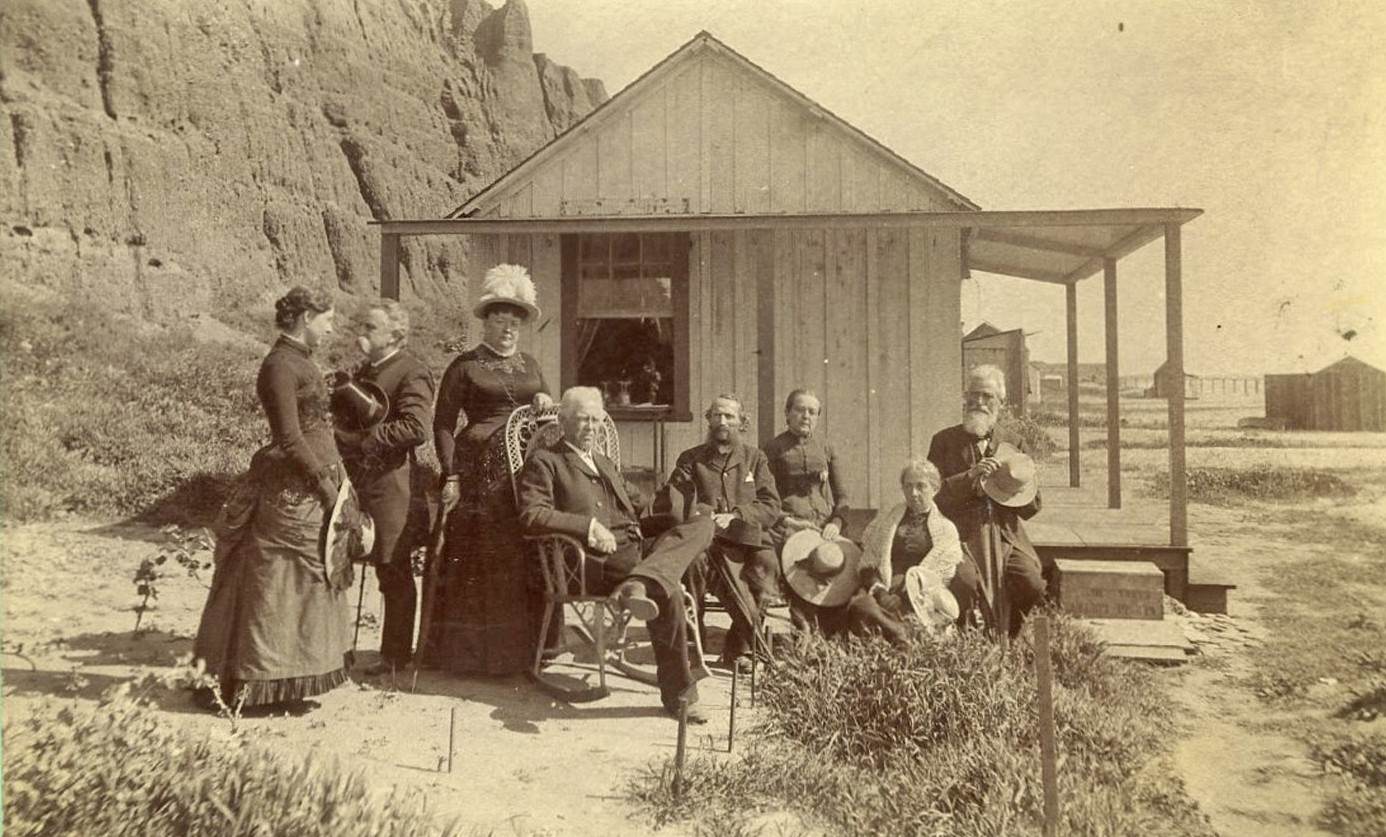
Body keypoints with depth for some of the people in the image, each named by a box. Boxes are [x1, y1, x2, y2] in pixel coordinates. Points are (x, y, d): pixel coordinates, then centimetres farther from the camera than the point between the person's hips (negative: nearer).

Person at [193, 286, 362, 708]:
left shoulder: (299, 361, 14)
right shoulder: (280, 365, -14)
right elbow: (289, 439, -19)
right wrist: (326, 484, -17)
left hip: (311, 488, 9)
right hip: (293, 491, -9)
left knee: (311, 581, 15)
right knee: (279, 582, -1)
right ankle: (260, 683, 11)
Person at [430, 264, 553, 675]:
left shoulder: (529, 365, 18)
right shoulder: (466, 365, 2)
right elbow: (442, 424, -2)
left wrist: (547, 405, 2)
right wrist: (451, 476, -11)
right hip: (481, 471, -4)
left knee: (524, 560, 5)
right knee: (478, 559, -2)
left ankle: (522, 647, 16)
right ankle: (469, 651, 10)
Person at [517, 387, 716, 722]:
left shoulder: (605, 463, 34)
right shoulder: (544, 462, 8)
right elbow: (531, 516, -8)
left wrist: (677, 515, 14)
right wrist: (590, 525, -18)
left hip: (635, 548, 8)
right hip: (596, 559, -8)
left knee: (702, 523, -20)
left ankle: (639, 585, -45)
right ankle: (678, 695, -30)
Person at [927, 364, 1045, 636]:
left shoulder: (1013, 445, 17)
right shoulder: (944, 441, 11)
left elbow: (1031, 509, 15)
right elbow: (933, 494, 1)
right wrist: (970, 476, -12)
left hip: (1007, 535, 3)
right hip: (964, 534, -2)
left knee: (1033, 588, -20)